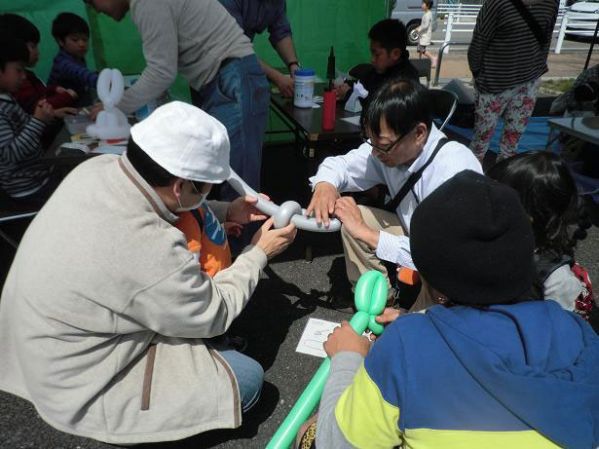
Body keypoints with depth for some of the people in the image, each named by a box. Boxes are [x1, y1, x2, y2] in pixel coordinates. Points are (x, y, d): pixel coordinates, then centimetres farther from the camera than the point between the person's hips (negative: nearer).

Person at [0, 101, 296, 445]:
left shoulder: (99, 169, -15)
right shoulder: (153, 253, -37)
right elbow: (212, 316, -17)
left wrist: (227, 211, 1)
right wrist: (258, 254, -5)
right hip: (76, 389, -8)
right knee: (247, 379, -5)